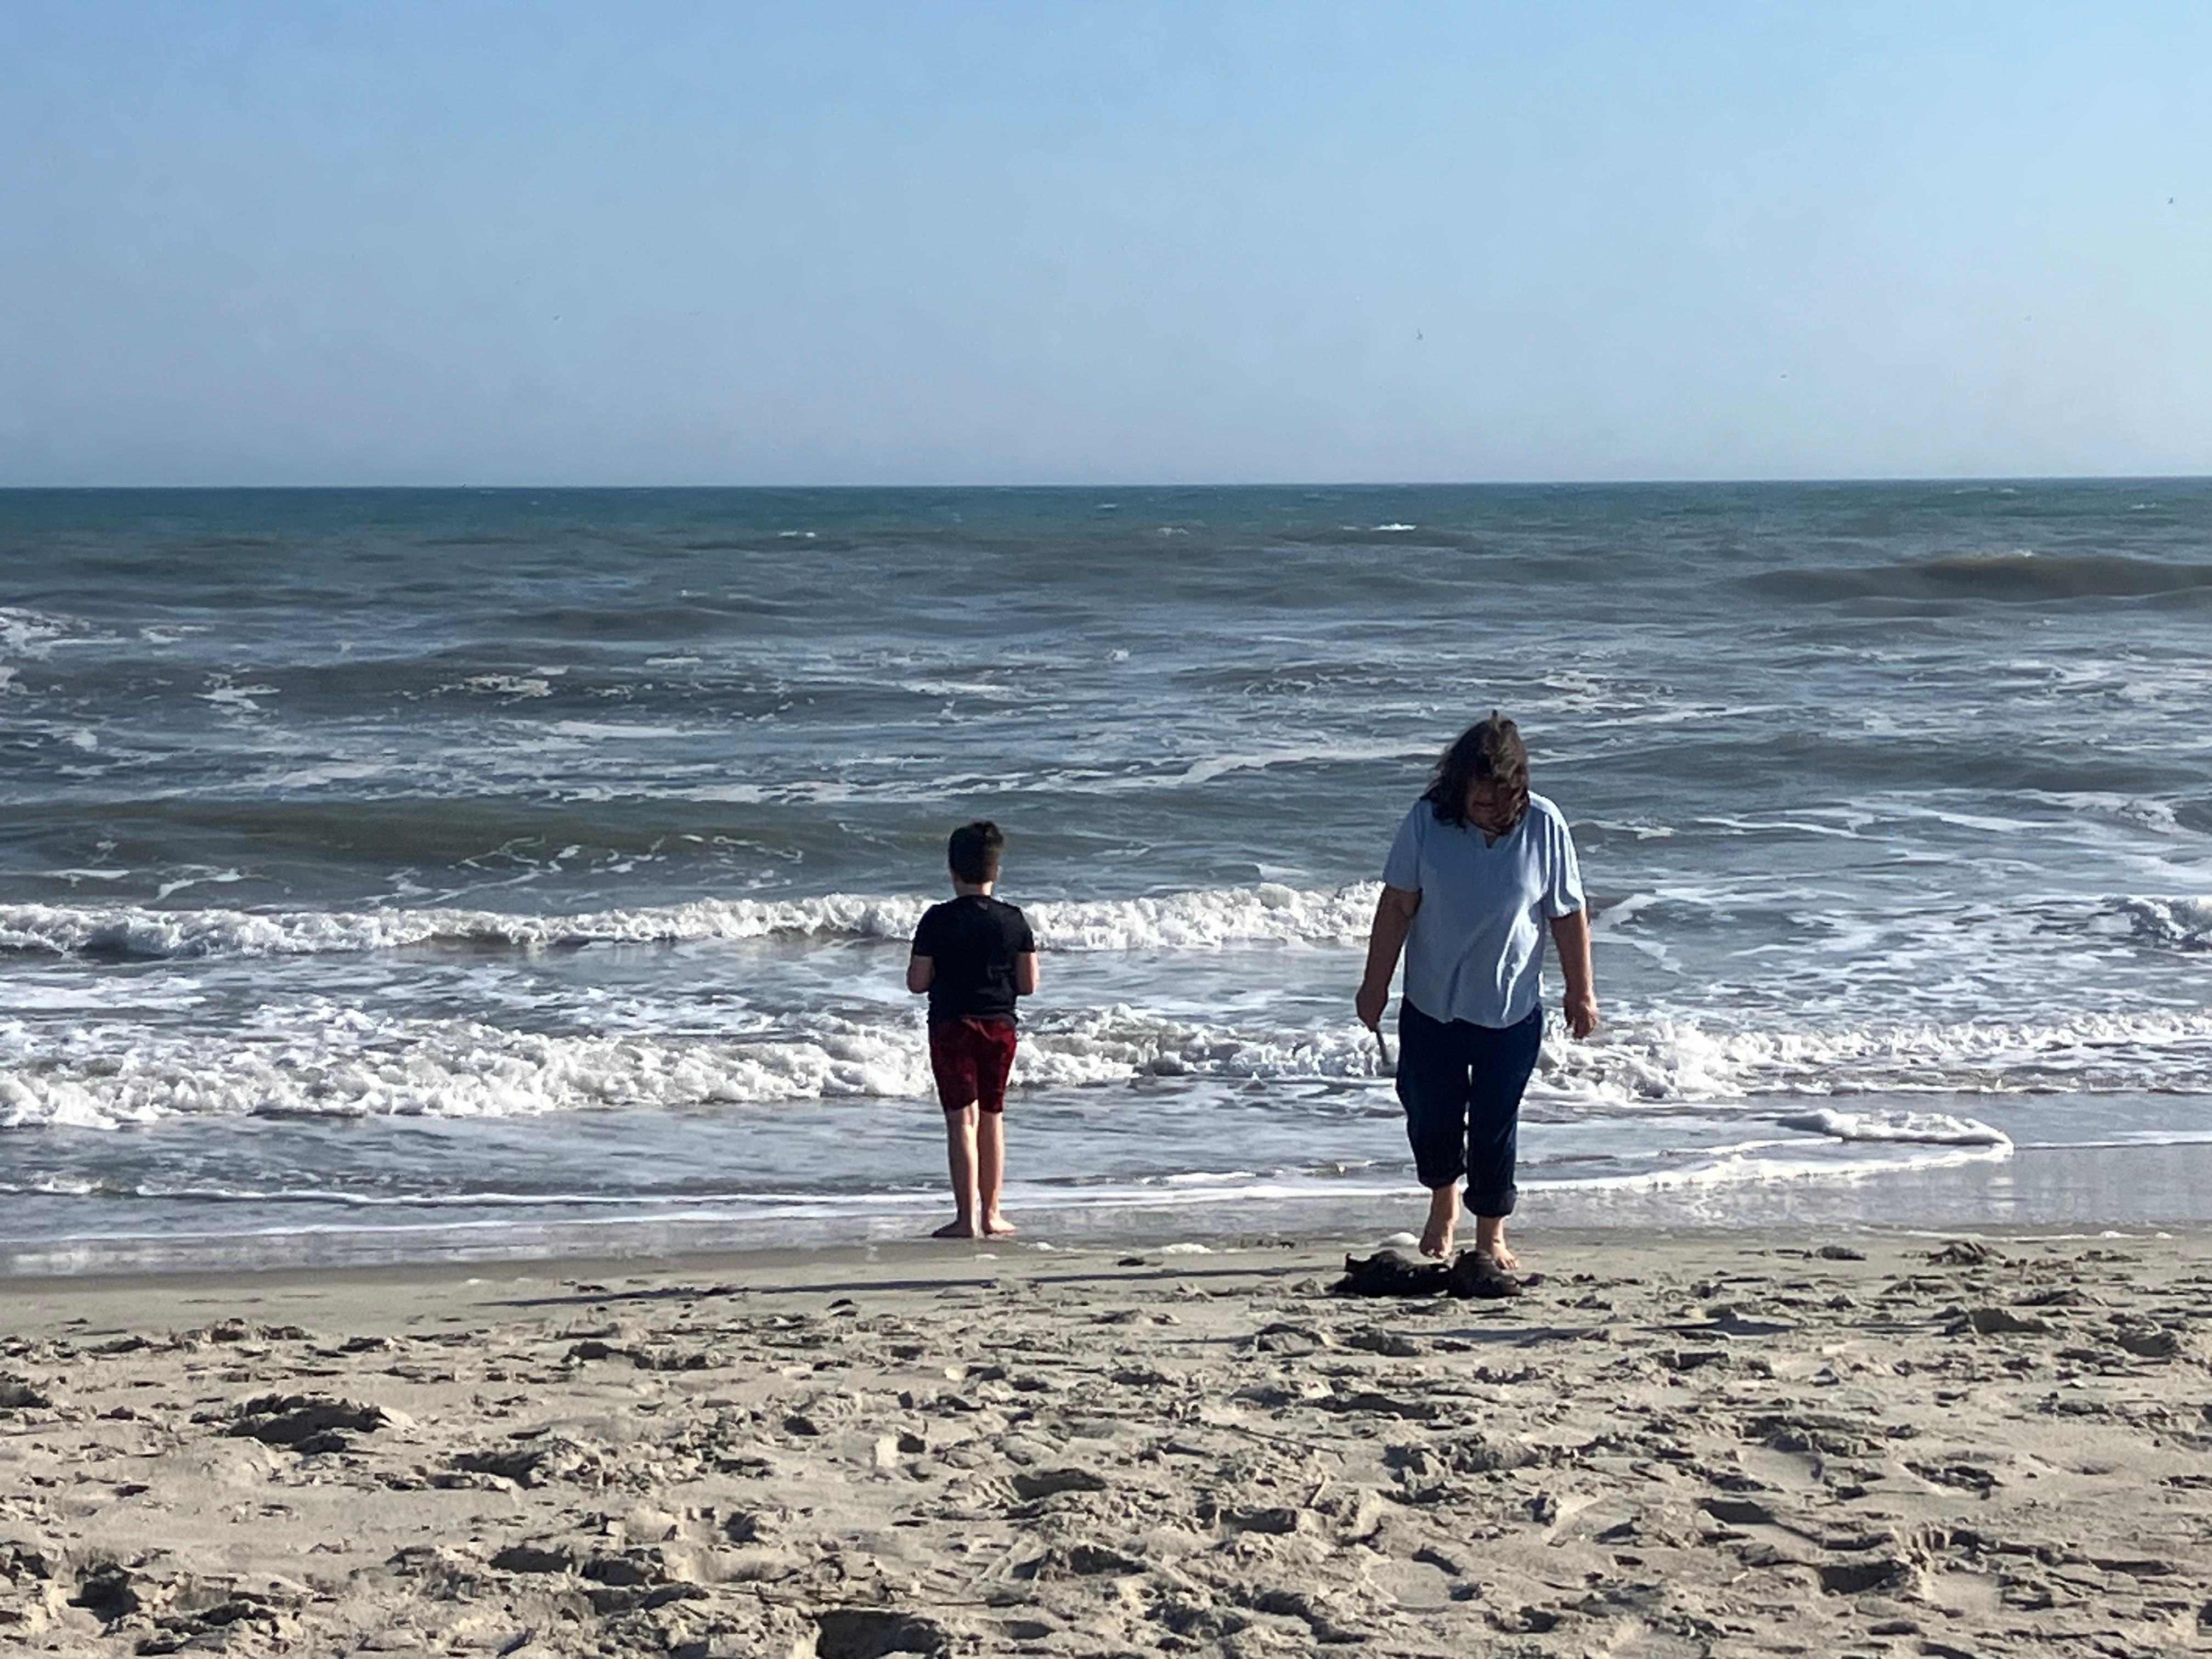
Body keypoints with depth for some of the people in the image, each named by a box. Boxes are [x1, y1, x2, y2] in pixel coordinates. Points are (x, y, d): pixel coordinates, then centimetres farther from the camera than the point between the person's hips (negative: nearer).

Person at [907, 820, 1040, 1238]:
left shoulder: (938, 920, -9)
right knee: (992, 1117, 14)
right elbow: (1028, 985, 0)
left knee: (962, 1120, -2)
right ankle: (991, 1214, 19)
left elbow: (916, 983, -8)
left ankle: (966, 1218, -6)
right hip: (1000, 1026, 3)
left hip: (951, 1027, -3)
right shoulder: (1014, 920, -1)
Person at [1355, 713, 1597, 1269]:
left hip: (1511, 1009, -1)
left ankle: (1491, 1234, 23)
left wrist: (1581, 992, 1)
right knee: (1431, 1116, 11)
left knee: (1495, 1124, 5)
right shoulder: (1427, 821, -13)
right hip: (1431, 1004, 1)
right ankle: (1443, 1204, 39)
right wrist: (1376, 985, -2)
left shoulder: (1543, 826, -12)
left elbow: (1568, 916, -3)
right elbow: (1397, 906, -5)